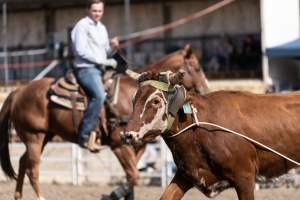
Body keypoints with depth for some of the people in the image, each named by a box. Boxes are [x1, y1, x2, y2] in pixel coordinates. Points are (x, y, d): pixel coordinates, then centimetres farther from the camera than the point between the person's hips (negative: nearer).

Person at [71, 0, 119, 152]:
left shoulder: (102, 28, 21)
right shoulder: (82, 26, -5)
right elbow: (81, 51, -14)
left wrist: (112, 46, 2)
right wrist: (104, 61, -14)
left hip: (100, 69, 10)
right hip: (86, 69, -10)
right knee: (99, 95, -31)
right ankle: (84, 136, -30)